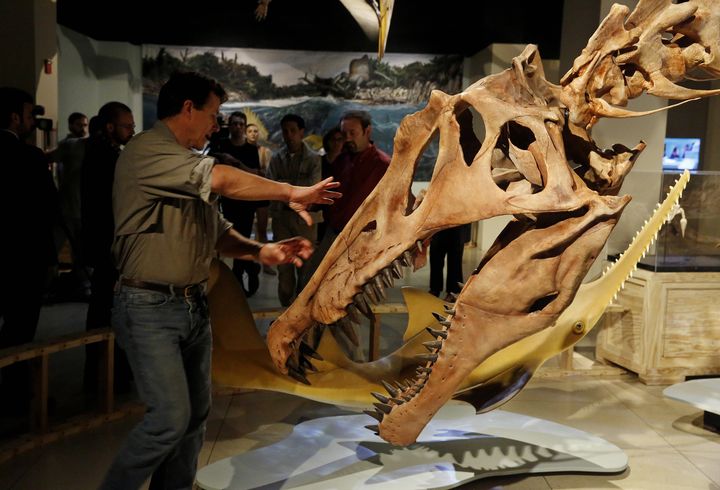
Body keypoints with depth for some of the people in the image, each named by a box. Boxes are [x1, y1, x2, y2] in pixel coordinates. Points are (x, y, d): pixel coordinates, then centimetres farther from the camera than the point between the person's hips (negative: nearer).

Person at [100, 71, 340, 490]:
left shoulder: (190, 166, 15)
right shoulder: (146, 151, -13)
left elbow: (218, 233, 14)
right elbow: (224, 180, -24)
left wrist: (263, 251, -3)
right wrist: (292, 193, -15)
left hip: (194, 304, 9)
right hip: (150, 307, -9)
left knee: (196, 413, 12)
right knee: (171, 417, -9)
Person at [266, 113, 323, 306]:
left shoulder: (314, 159, -2)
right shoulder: (276, 158, 6)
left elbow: (312, 188, -13)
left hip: (306, 217, -2)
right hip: (281, 216, 2)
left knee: (306, 264, 5)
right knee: (283, 264, 8)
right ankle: (286, 307, 21)